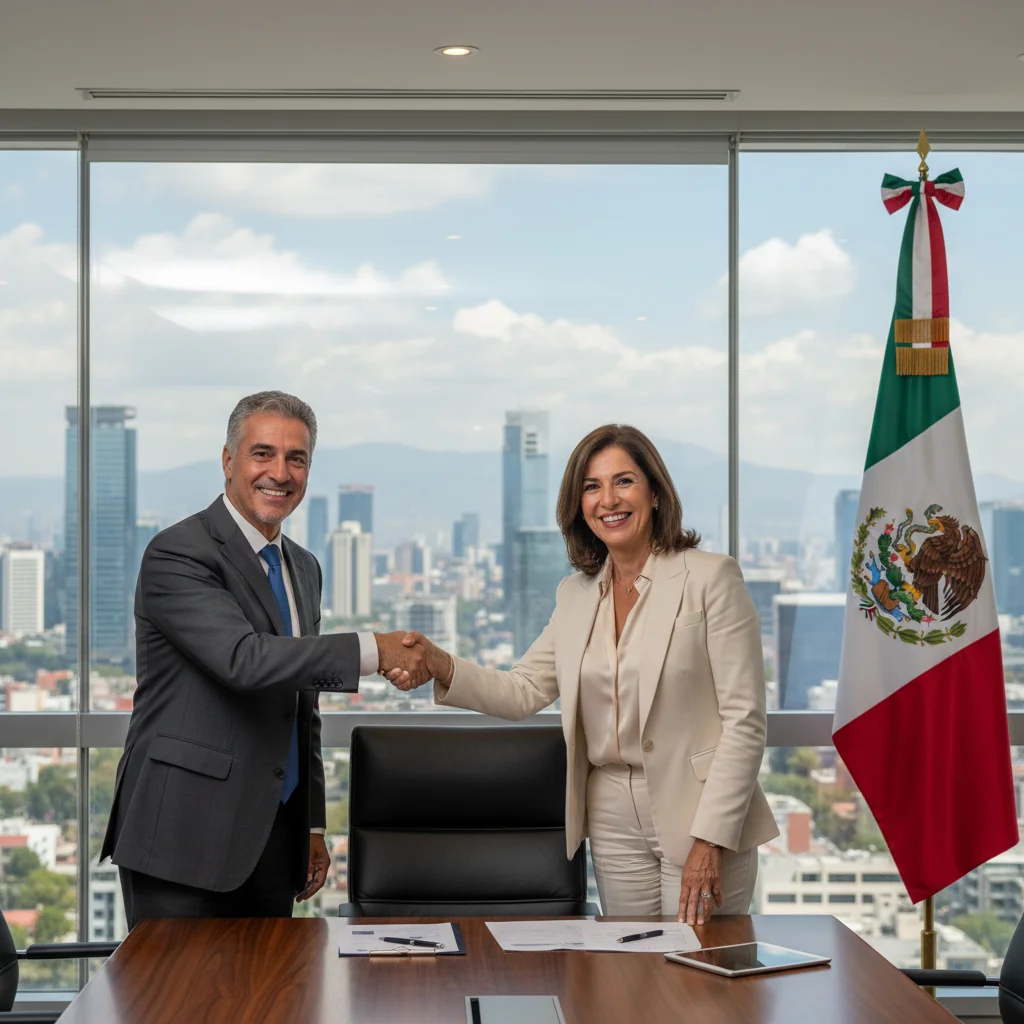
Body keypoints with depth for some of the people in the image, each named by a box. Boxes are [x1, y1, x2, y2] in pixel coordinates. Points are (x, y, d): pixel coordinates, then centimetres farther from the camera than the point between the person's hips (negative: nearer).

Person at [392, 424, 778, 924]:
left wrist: (710, 840, -16)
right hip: (613, 821, 5)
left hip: (702, 822, -5)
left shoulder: (710, 577, -8)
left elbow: (744, 720, -11)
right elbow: (523, 690, 8)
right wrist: (441, 667, -10)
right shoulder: (576, 594, 10)